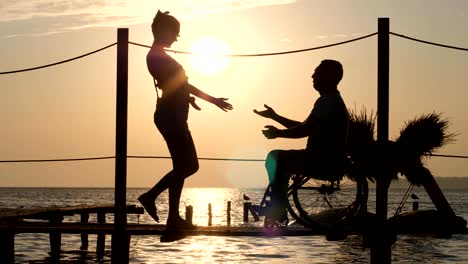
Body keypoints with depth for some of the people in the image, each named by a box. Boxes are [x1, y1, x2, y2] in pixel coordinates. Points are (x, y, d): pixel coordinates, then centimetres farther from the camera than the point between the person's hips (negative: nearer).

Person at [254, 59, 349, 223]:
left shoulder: (328, 101, -15)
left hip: (324, 161, -11)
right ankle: (278, 209, 18)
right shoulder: (331, 100, 20)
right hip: (327, 159, 11)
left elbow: (305, 130, -21)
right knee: (280, 159, 20)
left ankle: (277, 212, -8)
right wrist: (274, 116, 22)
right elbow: (305, 127, 23)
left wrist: (278, 133, -8)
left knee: (276, 158, -12)